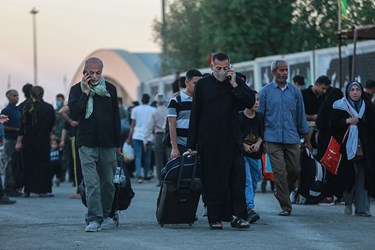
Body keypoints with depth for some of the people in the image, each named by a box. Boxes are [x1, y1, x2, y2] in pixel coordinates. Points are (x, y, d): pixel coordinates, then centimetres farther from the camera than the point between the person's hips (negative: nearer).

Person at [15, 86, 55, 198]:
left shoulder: (27, 108, -4)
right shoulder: (49, 108, -5)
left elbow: (23, 125, -4)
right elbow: (52, 125, 3)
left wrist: (19, 141, -1)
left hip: (29, 141, 1)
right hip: (43, 141, -1)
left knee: (29, 164, 9)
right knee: (43, 163, 6)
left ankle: (27, 190, 11)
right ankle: (43, 190, 1)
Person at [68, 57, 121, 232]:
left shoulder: (110, 89, 8)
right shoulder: (77, 89, 2)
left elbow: (116, 117, 13)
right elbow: (74, 112, -12)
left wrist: (117, 144, 12)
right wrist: (85, 91, -15)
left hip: (107, 143, 3)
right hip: (87, 143, -2)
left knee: (108, 182, 7)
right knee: (91, 183, -10)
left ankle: (105, 215, 19)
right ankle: (94, 218, -12)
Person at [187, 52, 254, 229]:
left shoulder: (237, 83, 8)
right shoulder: (202, 85, 5)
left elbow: (250, 103, -4)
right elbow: (195, 115, 5)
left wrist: (234, 85, -11)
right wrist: (192, 144, 2)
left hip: (232, 140, 1)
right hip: (209, 141, -1)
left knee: (237, 178, -5)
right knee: (212, 180, 1)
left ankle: (237, 216, -3)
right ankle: (215, 218, 7)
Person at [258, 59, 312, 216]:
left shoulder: (295, 91, 9)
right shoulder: (265, 91, 3)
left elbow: (301, 116, 13)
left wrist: (307, 140, 12)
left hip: (292, 138, 3)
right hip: (273, 139, -3)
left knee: (294, 171, 5)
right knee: (280, 172, -8)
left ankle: (282, 193, 31)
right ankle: (285, 206, -1)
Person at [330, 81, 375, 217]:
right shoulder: (340, 106, 4)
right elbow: (332, 124, -2)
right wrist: (347, 121, -15)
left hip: (364, 148, 2)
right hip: (347, 148, -2)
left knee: (363, 177, -4)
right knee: (349, 175, -5)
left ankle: (362, 208, -2)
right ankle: (348, 202, 17)